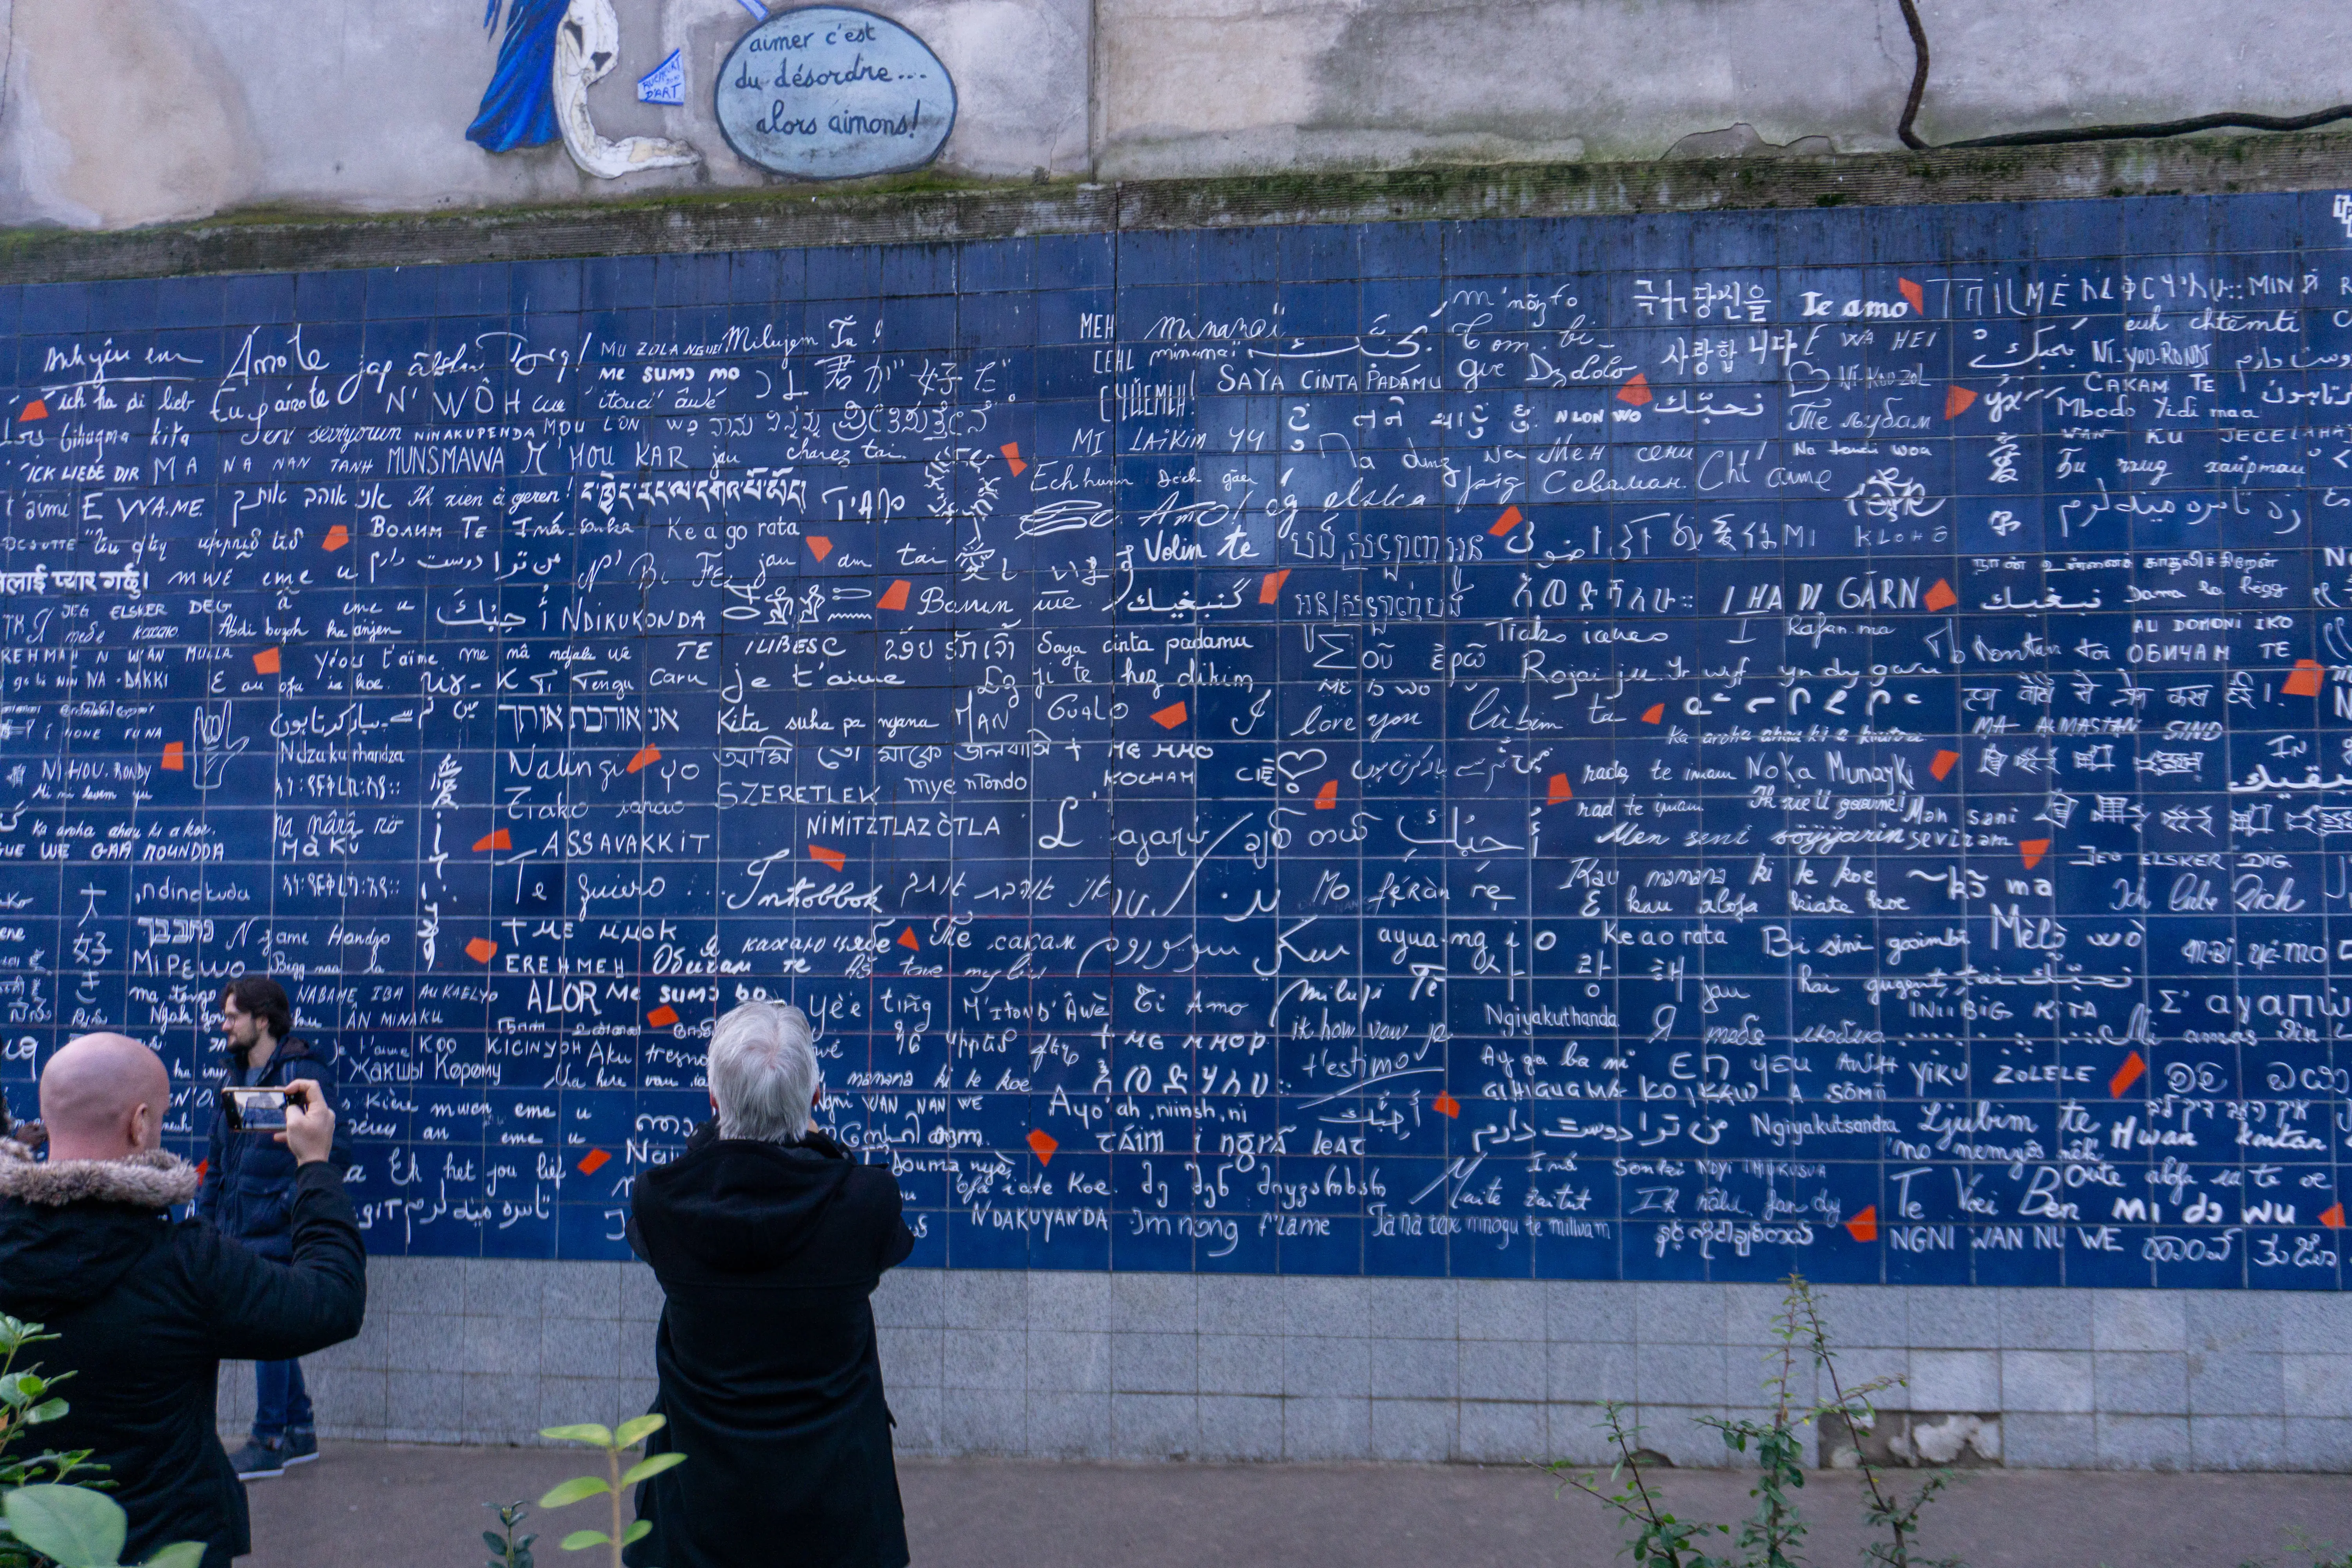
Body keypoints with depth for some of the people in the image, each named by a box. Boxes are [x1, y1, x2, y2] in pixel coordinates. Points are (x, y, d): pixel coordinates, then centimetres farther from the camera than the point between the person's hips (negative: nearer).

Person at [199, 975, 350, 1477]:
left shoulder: (304, 1074, -11)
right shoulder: (240, 1075, 16)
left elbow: (334, 1152, -16)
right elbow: (218, 1157, 22)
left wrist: (293, 1203, -19)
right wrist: (206, 1214, 15)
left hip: (276, 1232, -8)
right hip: (239, 1229, 8)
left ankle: (268, 1443, 4)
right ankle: (300, 1431, 23)